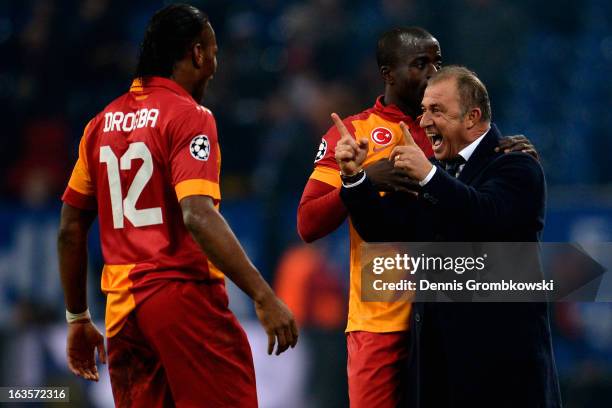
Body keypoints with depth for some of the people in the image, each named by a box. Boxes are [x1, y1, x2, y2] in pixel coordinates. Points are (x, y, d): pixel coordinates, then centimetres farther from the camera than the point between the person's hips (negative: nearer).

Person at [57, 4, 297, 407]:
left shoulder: (103, 123, 12)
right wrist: (263, 296, -23)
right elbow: (198, 216, -21)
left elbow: (70, 229, 14)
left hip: (122, 310, 7)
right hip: (185, 298, -7)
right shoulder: (189, 116, -7)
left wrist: (78, 319, 22)